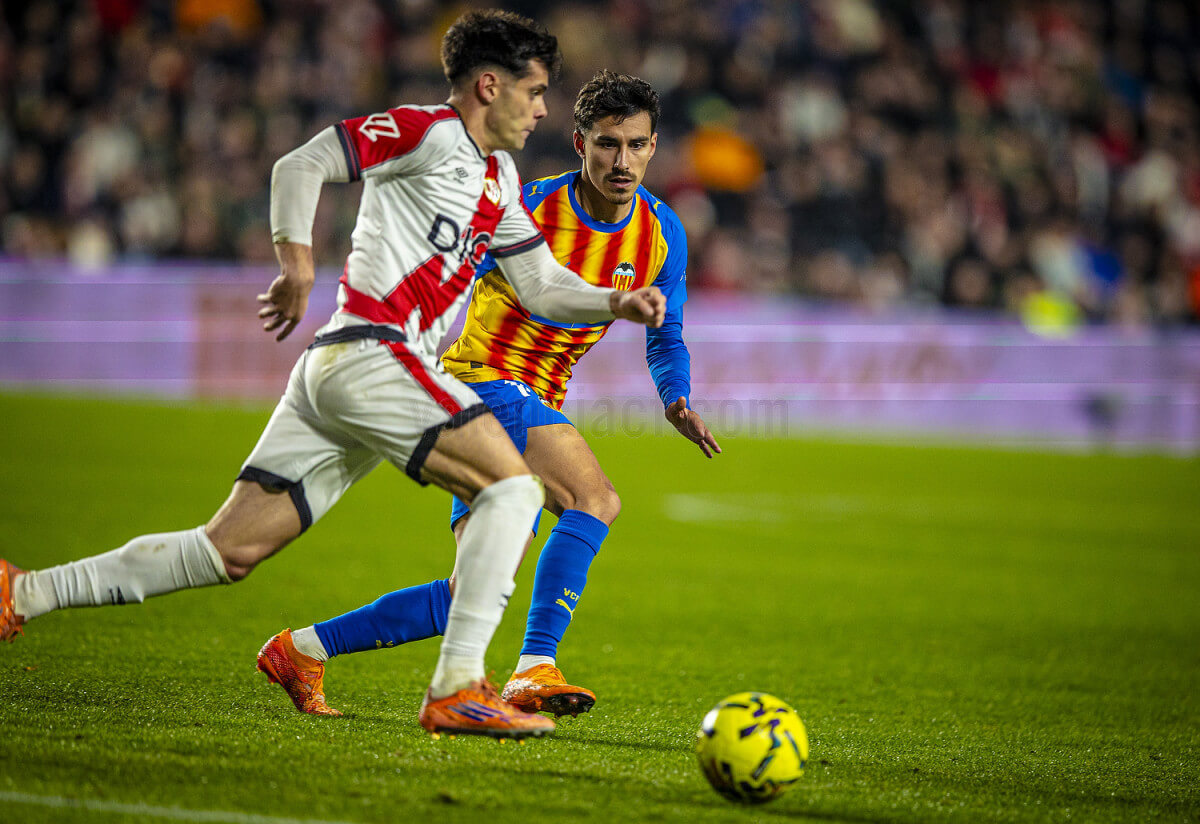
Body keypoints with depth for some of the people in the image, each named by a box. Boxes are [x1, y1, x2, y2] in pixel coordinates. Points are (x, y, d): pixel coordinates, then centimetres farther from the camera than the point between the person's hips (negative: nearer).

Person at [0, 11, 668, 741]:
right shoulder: (431, 133, -3)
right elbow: (300, 166, -7)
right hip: (370, 353, -9)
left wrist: (615, 303, 14)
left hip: (334, 376, 9)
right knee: (514, 488, -15)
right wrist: (298, 259, -16)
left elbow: (542, 285, 29)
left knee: (228, 551, 4)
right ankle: (457, 690, -21)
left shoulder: (499, 182, 24)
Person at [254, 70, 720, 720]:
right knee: (595, 500, -29)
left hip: (536, 405, 7)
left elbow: (665, 336, 16)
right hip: (482, 380, -7)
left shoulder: (661, 233, 4)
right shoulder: (528, 209, -13)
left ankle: (302, 648, 13)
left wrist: (676, 401, -2)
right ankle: (534, 672, -30)